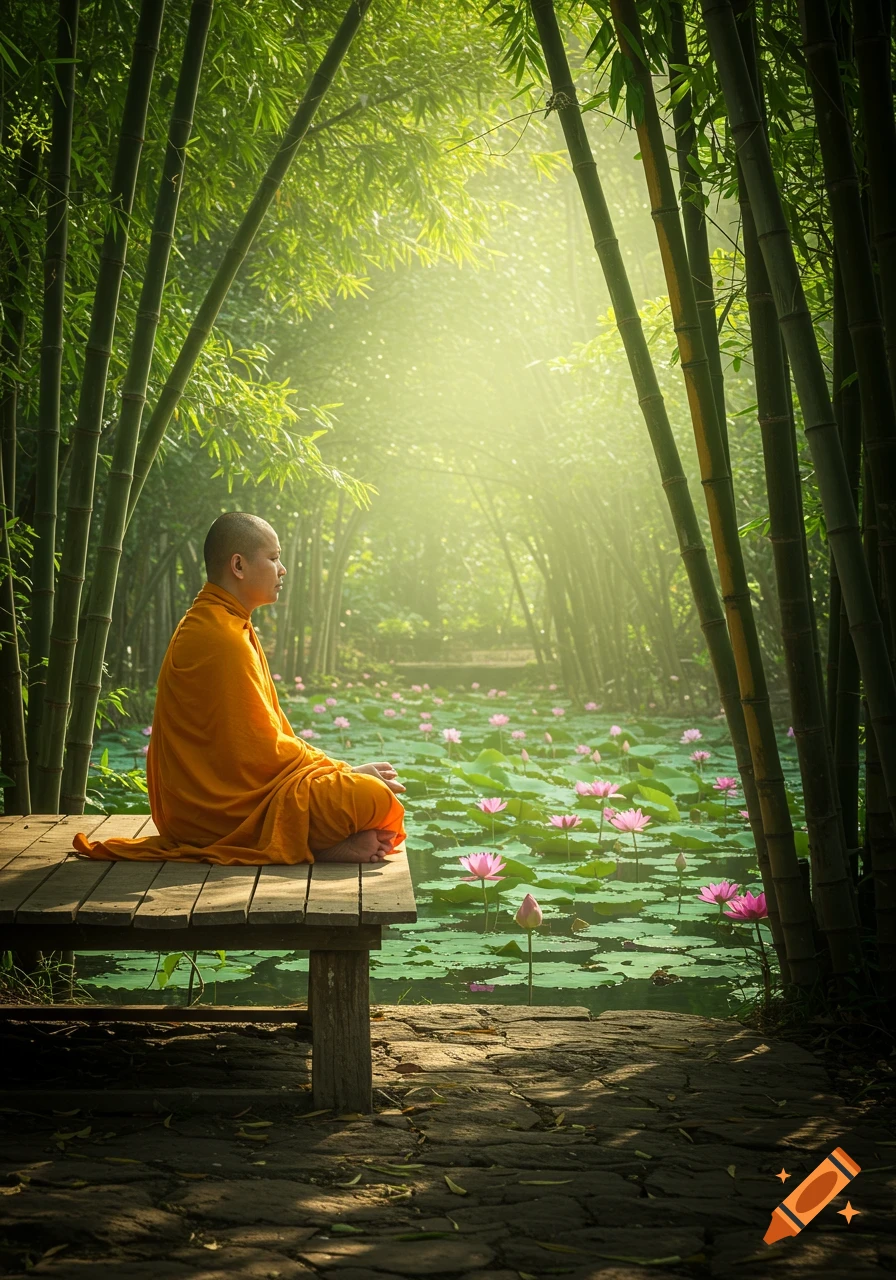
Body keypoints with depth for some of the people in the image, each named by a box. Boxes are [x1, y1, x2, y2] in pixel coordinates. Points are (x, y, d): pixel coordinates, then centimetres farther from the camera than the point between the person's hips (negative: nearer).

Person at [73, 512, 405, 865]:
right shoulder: (221, 640, -18)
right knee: (372, 797, -24)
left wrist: (334, 767, 8)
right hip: (225, 807, -11)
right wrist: (345, 771, -8)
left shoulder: (208, 624, 16)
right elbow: (262, 749, -18)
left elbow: (268, 730, 17)